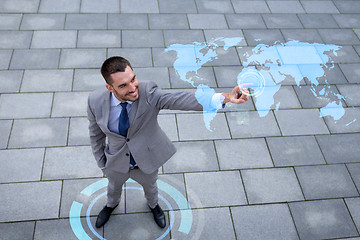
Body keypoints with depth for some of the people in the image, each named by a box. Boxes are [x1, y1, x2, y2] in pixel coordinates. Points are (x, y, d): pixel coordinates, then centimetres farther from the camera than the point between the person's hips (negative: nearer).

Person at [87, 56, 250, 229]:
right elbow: (95, 133, -8)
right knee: (114, 186, 32)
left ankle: (153, 204, 67)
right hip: (116, 163, 1)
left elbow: (179, 99, -50)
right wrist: (101, 162, 2)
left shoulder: (148, 93, -35)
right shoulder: (96, 101, -26)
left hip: (147, 160, -1)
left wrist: (226, 97, -65)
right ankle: (112, 204, 68)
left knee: (150, 185, 31)